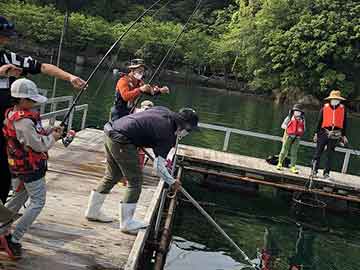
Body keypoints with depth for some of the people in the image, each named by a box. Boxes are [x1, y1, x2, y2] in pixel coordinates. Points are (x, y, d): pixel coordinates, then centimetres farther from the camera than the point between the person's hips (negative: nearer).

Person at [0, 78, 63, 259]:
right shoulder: (25, 120, -27)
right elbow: (39, 145, -22)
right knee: (37, 203, 1)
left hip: (16, 167, 9)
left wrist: (48, 132, 4)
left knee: (18, 198, 22)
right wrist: (53, 137, -5)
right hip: (31, 168, -9)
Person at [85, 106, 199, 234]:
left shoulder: (164, 110, 10)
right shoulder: (169, 135, -10)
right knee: (135, 181, 0)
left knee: (112, 176, 22)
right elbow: (159, 167, -11)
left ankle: (93, 211, 34)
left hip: (111, 131, 10)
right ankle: (127, 223, 7)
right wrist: (172, 182, 3)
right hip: (122, 141, -10)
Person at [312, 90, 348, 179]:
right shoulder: (325, 107, 2)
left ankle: (326, 173, 11)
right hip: (324, 133, -1)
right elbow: (319, 121, 5)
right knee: (318, 153, 1)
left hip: (335, 135, 1)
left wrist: (344, 136, 9)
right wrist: (316, 133, 4)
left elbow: (344, 123, 10)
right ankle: (314, 171, 8)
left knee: (330, 155, 5)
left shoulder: (343, 109, 6)